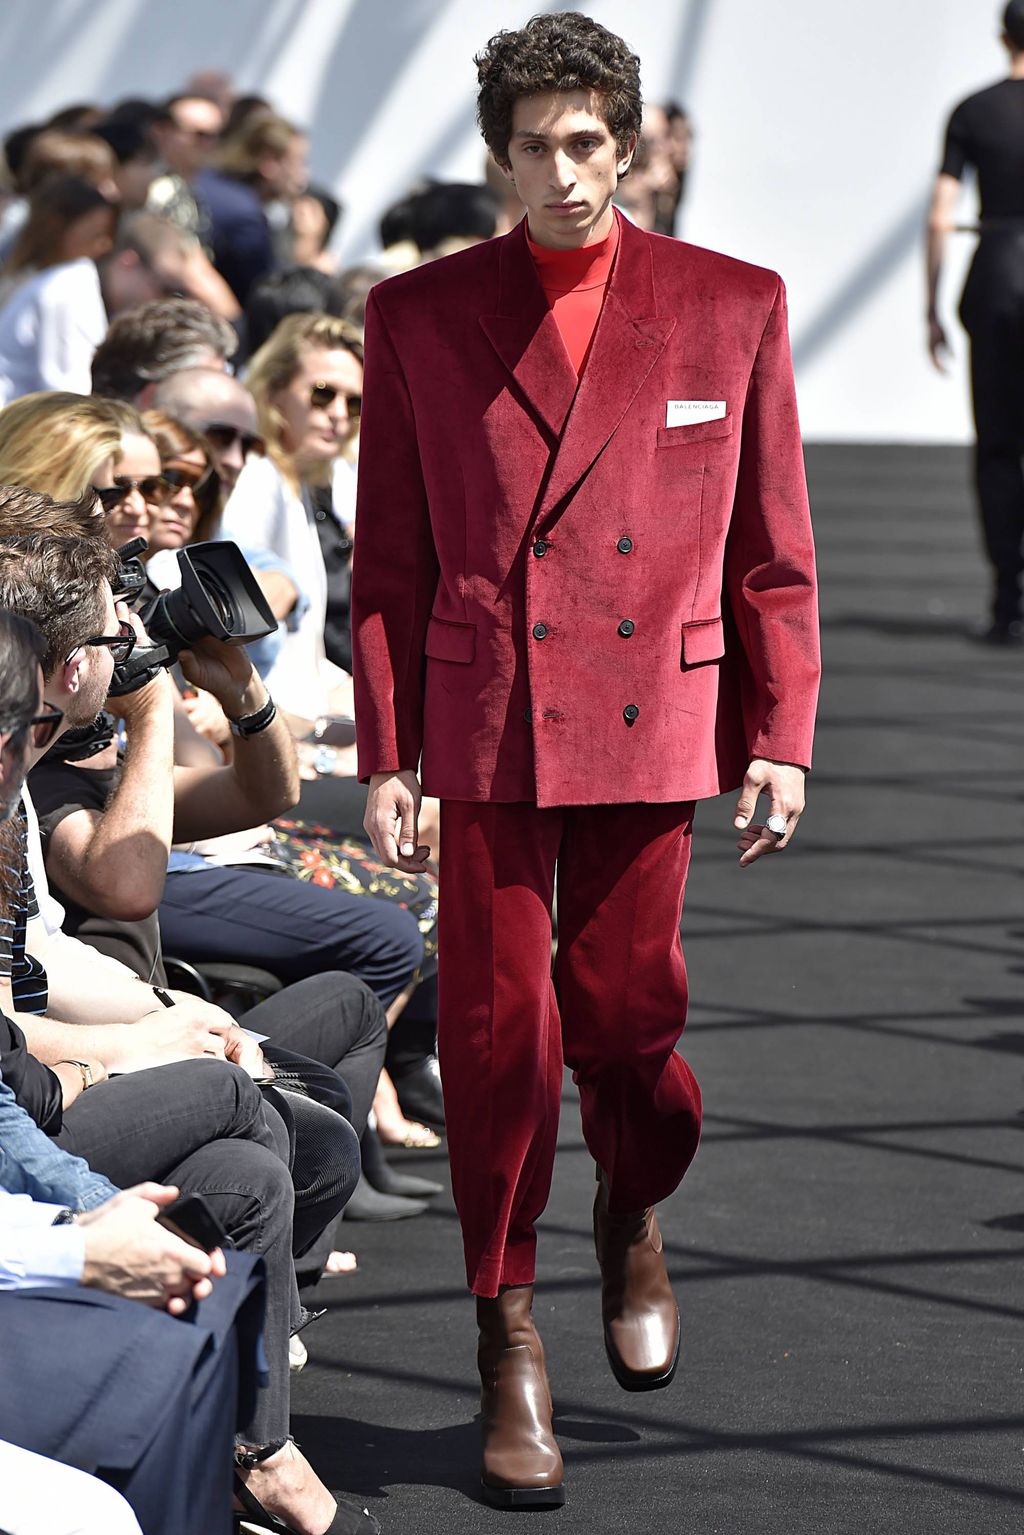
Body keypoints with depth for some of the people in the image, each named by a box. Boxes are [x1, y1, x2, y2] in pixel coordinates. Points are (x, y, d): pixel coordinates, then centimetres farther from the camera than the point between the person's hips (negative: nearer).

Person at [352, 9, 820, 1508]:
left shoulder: (732, 307, 4)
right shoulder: (421, 316, 4)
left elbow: (773, 550, 6)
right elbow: (389, 558, 6)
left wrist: (780, 740, 2)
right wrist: (384, 753, 2)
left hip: (651, 728, 0)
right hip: (489, 724, 0)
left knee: (625, 1013, 2)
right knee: (499, 1029, -1)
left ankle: (636, 1213, 36)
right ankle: (509, 1342, 12)